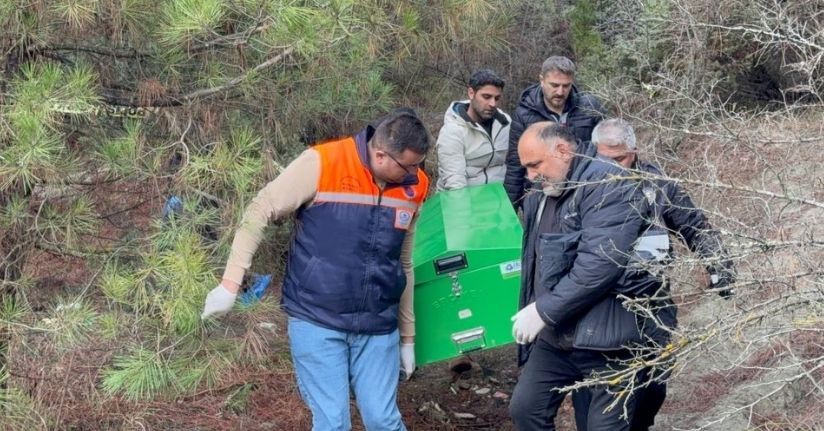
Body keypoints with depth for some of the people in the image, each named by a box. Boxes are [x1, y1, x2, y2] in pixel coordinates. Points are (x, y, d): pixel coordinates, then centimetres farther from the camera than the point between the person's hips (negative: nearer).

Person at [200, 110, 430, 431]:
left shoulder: (413, 187, 1)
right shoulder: (321, 164, -14)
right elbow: (259, 212, -8)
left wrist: (408, 335, 17)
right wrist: (230, 284, -12)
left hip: (378, 329, 3)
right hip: (317, 322, -3)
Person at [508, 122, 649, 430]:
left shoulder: (609, 185, -16)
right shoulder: (538, 195, 13)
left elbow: (600, 264, -27)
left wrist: (544, 311, -22)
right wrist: (530, 309, 14)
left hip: (604, 339, -9)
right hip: (554, 336, 9)